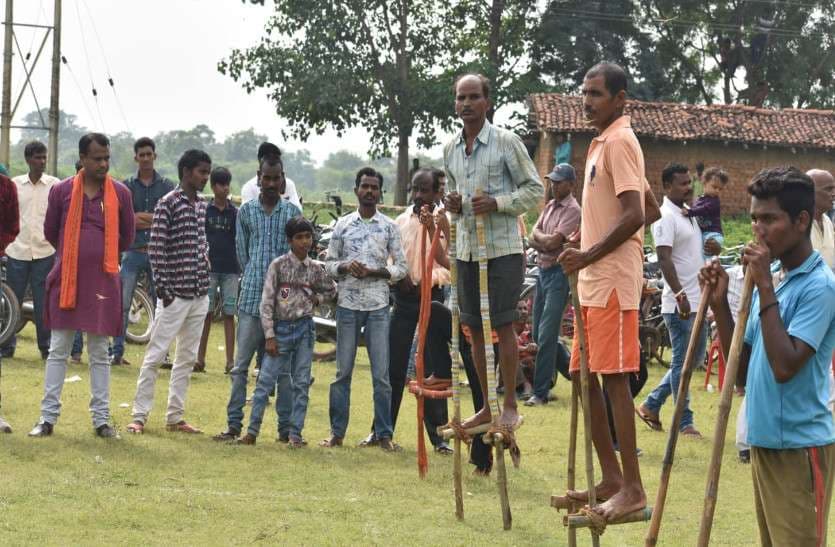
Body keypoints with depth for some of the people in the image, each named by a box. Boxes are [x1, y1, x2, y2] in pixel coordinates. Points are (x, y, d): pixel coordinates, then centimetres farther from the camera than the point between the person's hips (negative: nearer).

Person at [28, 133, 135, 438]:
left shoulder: (120, 194, 2)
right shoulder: (62, 191, 0)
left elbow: (127, 237, 10)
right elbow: (50, 232, 9)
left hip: (103, 282, 0)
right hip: (66, 279, 0)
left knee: (100, 354, 6)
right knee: (58, 351, 4)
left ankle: (102, 419, 10)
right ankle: (48, 418, 7)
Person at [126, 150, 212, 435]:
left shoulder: (202, 205, 11)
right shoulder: (168, 203, -10)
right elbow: (155, 248, -13)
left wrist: (204, 279, 12)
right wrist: (163, 289, -16)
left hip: (199, 294, 7)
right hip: (175, 294, -7)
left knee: (187, 357, 11)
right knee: (155, 355, -3)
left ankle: (175, 417, 17)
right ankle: (139, 416, 2)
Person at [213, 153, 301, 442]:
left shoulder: (292, 212, 4)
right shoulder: (246, 211, 6)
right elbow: (242, 251, 12)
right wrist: (255, 276, 9)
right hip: (252, 298, 1)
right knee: (241, 365, 0)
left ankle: (286, 428, 8)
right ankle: (234, 424, 4)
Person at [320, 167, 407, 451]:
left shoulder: (389, 227, 4)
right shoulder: (343, 225, 7)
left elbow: (401, 267, 4)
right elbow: (329, 263, 10)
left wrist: (375, 272, -11)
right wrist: (346, 267, -11)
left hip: (378, 307, -1)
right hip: (347, 305, 1)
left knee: (381, 374, -2)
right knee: (343, 372, 4)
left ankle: (384, 434, 3)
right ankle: (337, 432, 10)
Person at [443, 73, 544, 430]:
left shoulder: (506, 143, -6)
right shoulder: (450, 149, 11)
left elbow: (534, 189, -4)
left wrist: (497, 203, -18)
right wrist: (451, 204, 2)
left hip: (502, 248, -6)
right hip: (466, 249, 6)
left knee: (503, 326, -4)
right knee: (475, 329, 10)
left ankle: (510, 405, 4)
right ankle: (487, 405, 18)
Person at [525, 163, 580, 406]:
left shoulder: (572, 210, -11)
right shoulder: (550, 206, 15)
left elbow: (553, 241, -18)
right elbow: (533, 239, 9)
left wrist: (539, 236, 0)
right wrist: (546, 242, -9)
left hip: (559, 273, -9)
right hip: (543, 270, 9)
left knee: (546, 336, -11)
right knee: (538, 334, 13)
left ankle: (541, 391, -9)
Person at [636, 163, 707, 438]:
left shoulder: (688, 215, 16)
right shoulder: (666, 217, -13)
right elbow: (664, 259, -20)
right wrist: (680, 295, -25)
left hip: (697, 300, 10)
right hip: (680, 302, -10)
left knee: (694, 358, 14)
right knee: (682, 361, -2)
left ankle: (652, 405, 22)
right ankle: (684, 421, 5)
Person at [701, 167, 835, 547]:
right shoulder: (772, 280, 11)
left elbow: (785, 366, -24)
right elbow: (742, 362, 14)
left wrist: (765, 287, -21)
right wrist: (719, 304, 0)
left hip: (800, 446, -9)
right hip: (765, 440, 9)